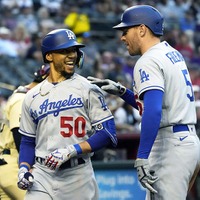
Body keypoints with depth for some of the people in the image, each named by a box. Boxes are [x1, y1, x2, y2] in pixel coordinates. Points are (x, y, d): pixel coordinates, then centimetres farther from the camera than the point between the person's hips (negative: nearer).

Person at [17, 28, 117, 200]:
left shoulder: (88, 89, 1)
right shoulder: (33, 97, 12)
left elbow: (108, 134, -6)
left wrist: (71, 151, -15)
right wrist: (24, 169, -1)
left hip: (79, 177, -2)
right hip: (42, 176, 2)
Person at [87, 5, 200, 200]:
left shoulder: (149, 61, -12)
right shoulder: (173, 54, 17)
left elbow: (153, 111, -26)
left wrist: (141, 158, -29)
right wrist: (121, 91, 19)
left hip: (169, 148, -10)